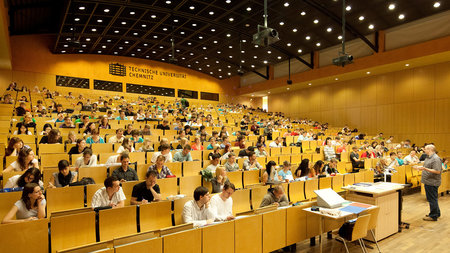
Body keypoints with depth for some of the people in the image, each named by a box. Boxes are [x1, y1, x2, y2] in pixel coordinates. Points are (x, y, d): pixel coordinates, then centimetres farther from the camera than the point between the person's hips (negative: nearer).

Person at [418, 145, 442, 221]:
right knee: (432, 199, 19)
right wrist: (421, 167, 13)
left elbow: (437, 171, -23)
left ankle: (433, 216, 7)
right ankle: (436, 213, 31)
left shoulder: (436, 159, -17)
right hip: (428, 182, 10)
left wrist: (425, 169, -28)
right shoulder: (428, 157, 14)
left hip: (432, 183, -10)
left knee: (432, 199, -2)